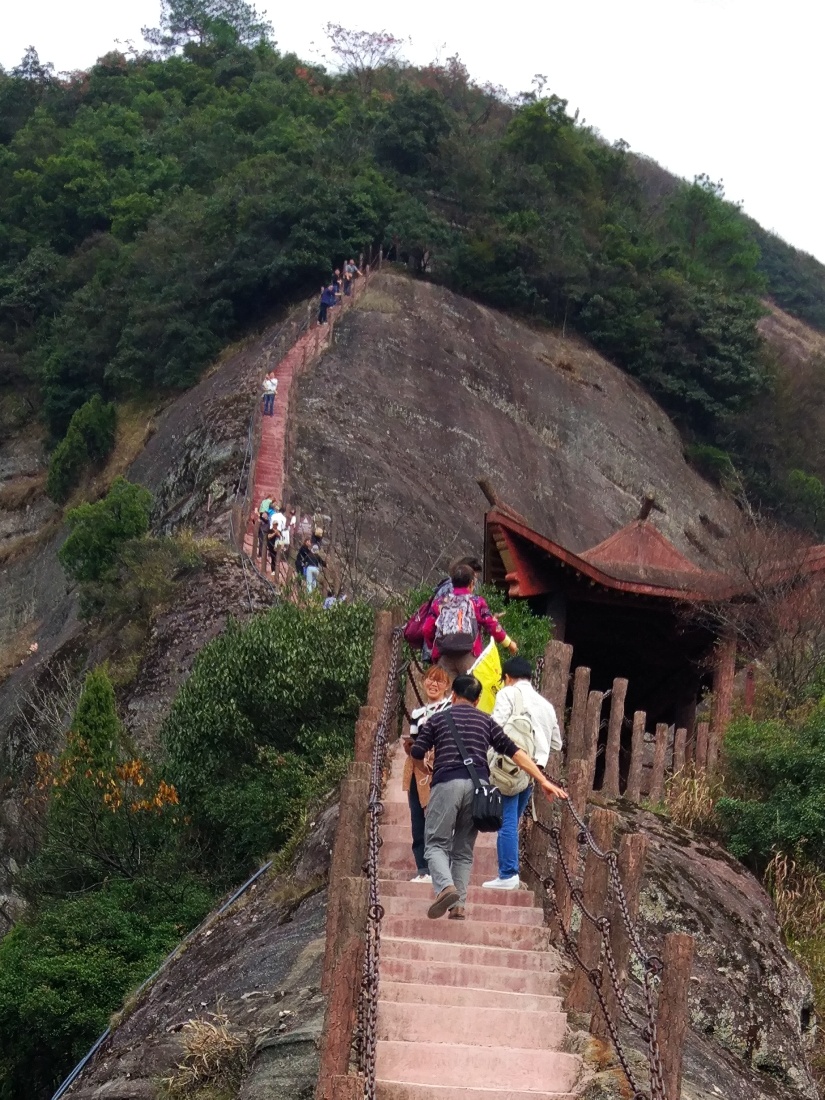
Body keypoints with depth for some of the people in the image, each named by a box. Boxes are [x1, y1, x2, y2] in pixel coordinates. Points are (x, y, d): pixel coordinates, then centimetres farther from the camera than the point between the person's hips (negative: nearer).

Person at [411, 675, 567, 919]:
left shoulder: (438, 719, 17)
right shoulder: (486, 721, 20)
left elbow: (416, 754, 11)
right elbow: (515, 752, 12)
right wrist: (543, 781, 11)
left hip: (447, 783, -2)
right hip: (478, 785, 3)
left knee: (436, 844, 1)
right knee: (464, 849, 13)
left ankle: (445, 888, -26)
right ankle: (458, 907, 2)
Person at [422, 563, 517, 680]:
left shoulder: (438, 603, 14)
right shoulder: (477, 602, 8)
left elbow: (427, 630, 9)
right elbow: (492, 626, 8)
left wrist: (433, 647, 28)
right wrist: (509, 643, 23)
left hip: (444, 657, 2)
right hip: (469, 656, -2)